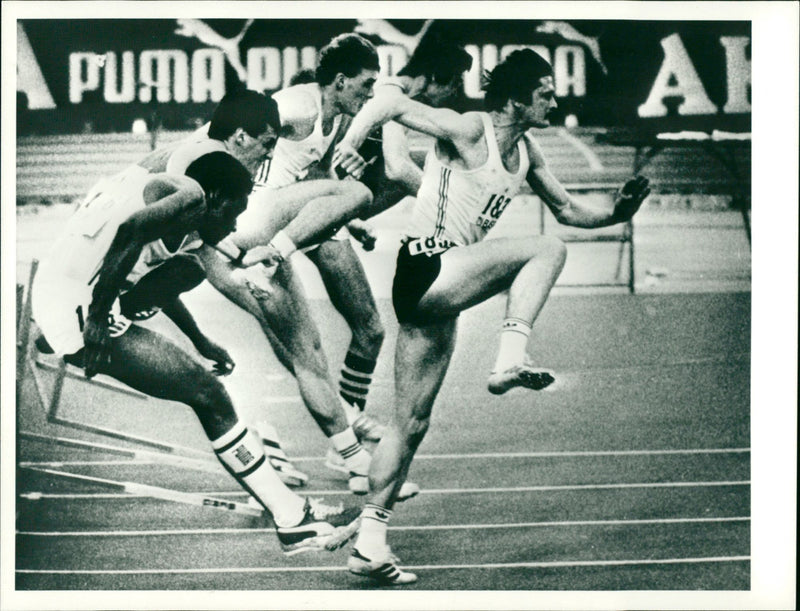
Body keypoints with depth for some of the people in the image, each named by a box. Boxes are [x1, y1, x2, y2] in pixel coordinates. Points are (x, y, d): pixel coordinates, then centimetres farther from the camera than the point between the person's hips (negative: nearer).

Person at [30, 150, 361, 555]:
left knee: (188, 272, 28)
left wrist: (200, 342, 48)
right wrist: (96, 320, -26)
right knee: (207, 394, -6)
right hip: (76, 309, -10)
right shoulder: (193, 195, -5)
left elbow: (156, 286, 39)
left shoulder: (162, 186, 24)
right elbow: (131, 230, -27)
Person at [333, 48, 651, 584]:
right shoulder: (470, 132, -10)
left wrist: (615, 214, 4)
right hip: (427, 269, -9)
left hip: (442, 294, 9)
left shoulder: (527, 152, 14)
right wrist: (351, 142, -34)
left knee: (413, 422, 8)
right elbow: (392, 103, -17)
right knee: (546, 249, -17)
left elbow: (566, 210, 22)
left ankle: (370, 544, 13)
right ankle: (509, 363, -22)